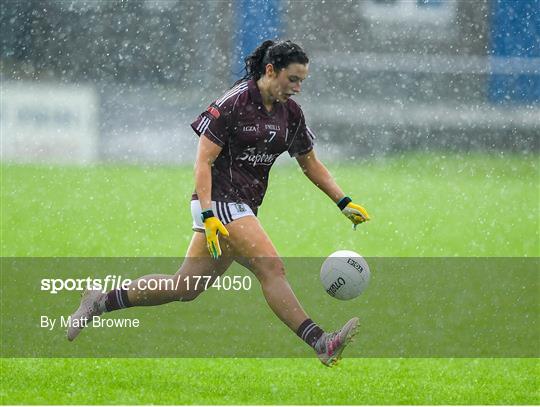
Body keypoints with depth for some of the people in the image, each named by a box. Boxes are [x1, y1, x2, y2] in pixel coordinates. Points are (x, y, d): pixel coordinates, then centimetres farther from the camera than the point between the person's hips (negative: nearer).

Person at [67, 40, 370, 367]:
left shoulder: (290, 112, 8)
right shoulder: (233, 103, -13)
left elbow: (311, 164, 20)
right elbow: (203, 162, -15)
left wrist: (344, 203, 11)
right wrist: (208, 216, -24)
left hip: (243, 209, 8)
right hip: (220, 200, -8)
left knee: (186, 287, 8)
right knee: (272, 269, -20)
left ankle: (101, 302, 19)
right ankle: (321, 343, -25)